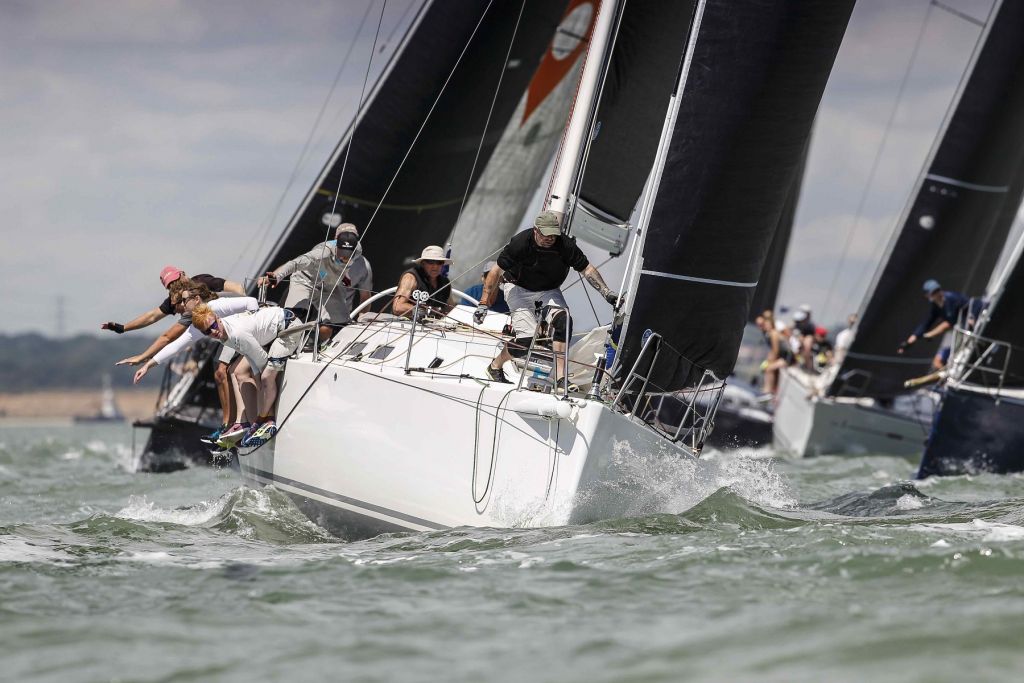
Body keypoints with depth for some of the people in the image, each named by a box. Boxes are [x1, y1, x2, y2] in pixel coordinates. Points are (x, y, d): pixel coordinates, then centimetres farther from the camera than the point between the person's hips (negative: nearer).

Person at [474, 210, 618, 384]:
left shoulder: (565, 245, -21)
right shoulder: (520, 242, -26)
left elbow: (587, 269, -9)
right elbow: (497, 271, -18)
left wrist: (606, 292, -20)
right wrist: (484, 304, -19)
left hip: (549, 292, 3)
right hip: (519, 289, -3)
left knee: (563, 320, -26)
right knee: (527, 337, -18)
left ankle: (560, 376, -25)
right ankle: (495, 366, 10)